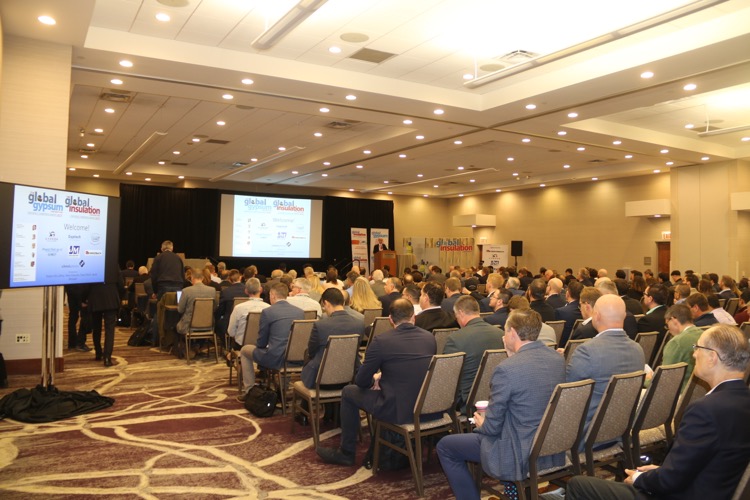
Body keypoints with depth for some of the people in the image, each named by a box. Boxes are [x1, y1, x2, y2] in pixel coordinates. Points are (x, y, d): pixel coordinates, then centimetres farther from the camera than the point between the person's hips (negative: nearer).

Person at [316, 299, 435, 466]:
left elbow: (361, 381, -4)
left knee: (349, 391, 18)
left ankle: (346, 452, 29)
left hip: (396, 410, -6)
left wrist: (375, 378, 18)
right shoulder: (430, 338, 2)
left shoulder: (381, 341, -13)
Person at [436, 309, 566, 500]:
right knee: (481, 433, 32)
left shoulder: (506, 369, -24)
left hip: (520, 457, -8)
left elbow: (492, 427, -17)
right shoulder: (558, 359, -2)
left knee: (445, 446, 10)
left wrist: (481, 422, 6)